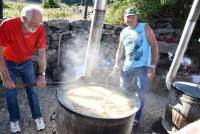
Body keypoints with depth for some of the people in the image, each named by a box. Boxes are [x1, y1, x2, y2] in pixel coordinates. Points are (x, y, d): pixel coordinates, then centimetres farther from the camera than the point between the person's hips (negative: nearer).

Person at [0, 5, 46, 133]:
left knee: (32, 90, 7)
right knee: (11, 93, 5)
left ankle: (38, 116, 24)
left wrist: (42, 74, -28)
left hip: (26, 63, 2)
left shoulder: (40, 29, -25)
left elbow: (42, 53, -19)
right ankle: (14, 119, 25)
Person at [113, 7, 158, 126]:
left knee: (140, 94, 0)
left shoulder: (145, 28, -4)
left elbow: (154, 46, -8)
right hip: (127, 66, 5)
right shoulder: (123, 32, 10)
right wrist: (117, 64, 9)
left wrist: (152, 65, -16)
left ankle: (136, 118, 17)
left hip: (143, 67, -5)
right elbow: (120, 49, 19)